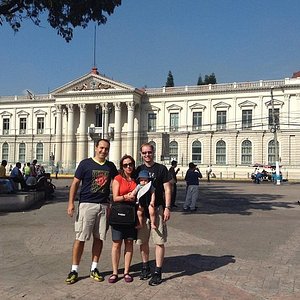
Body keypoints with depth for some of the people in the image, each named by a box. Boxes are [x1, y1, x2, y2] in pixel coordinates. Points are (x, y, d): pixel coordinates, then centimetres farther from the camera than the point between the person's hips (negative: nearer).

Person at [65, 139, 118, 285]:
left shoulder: (110, 166, 10)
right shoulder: (85, 163, -2)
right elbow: (75, 183, -2)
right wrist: (71, 203, -10)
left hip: (104, 206, 4)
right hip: (87, 204, -4)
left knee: (99, 238, 8)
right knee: (80, 238, -3)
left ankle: (94, 269, 19)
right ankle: (74, 270, 7)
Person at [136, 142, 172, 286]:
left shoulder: (161, 169, 0)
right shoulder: (138, 170, 10)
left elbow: (167, 189, -2)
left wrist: (167, 207, -9)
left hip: (157, 209, -4)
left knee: (159, 241, -2)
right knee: (142, 241, 10)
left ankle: (157, 273, 5)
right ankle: (145, 267, 27)